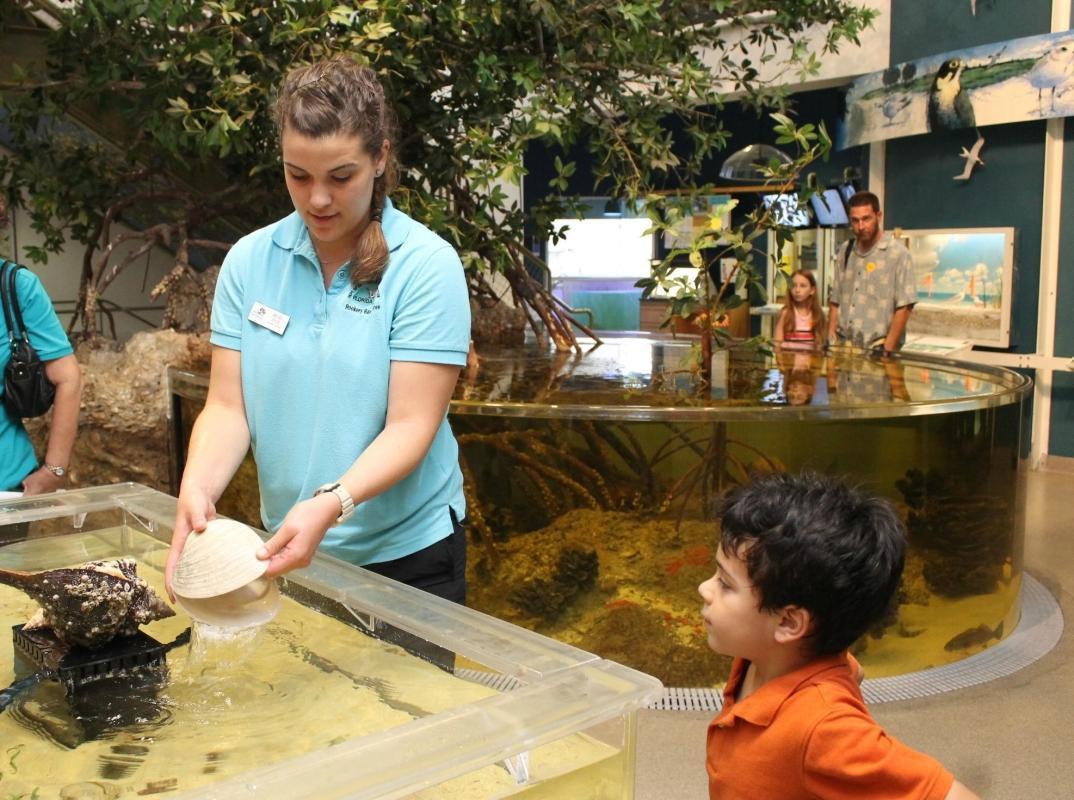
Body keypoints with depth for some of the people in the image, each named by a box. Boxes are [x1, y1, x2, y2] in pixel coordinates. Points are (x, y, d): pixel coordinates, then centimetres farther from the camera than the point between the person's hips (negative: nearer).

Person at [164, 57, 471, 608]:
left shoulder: (427, 265, -14)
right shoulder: (249, 259, -2)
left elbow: (410, 425, -19)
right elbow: (227, 407, -4)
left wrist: (331, 504, -34)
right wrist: (197, 488, -23)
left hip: (407, 554, -3)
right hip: (286, 547, 4)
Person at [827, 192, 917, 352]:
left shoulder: (898, 254, -3)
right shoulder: (846, 251, 13)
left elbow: (904, 307, -8)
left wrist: (888, 350, -13)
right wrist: (831, 342, 5)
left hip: (876, 349, -4)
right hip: (843, 347, 4)